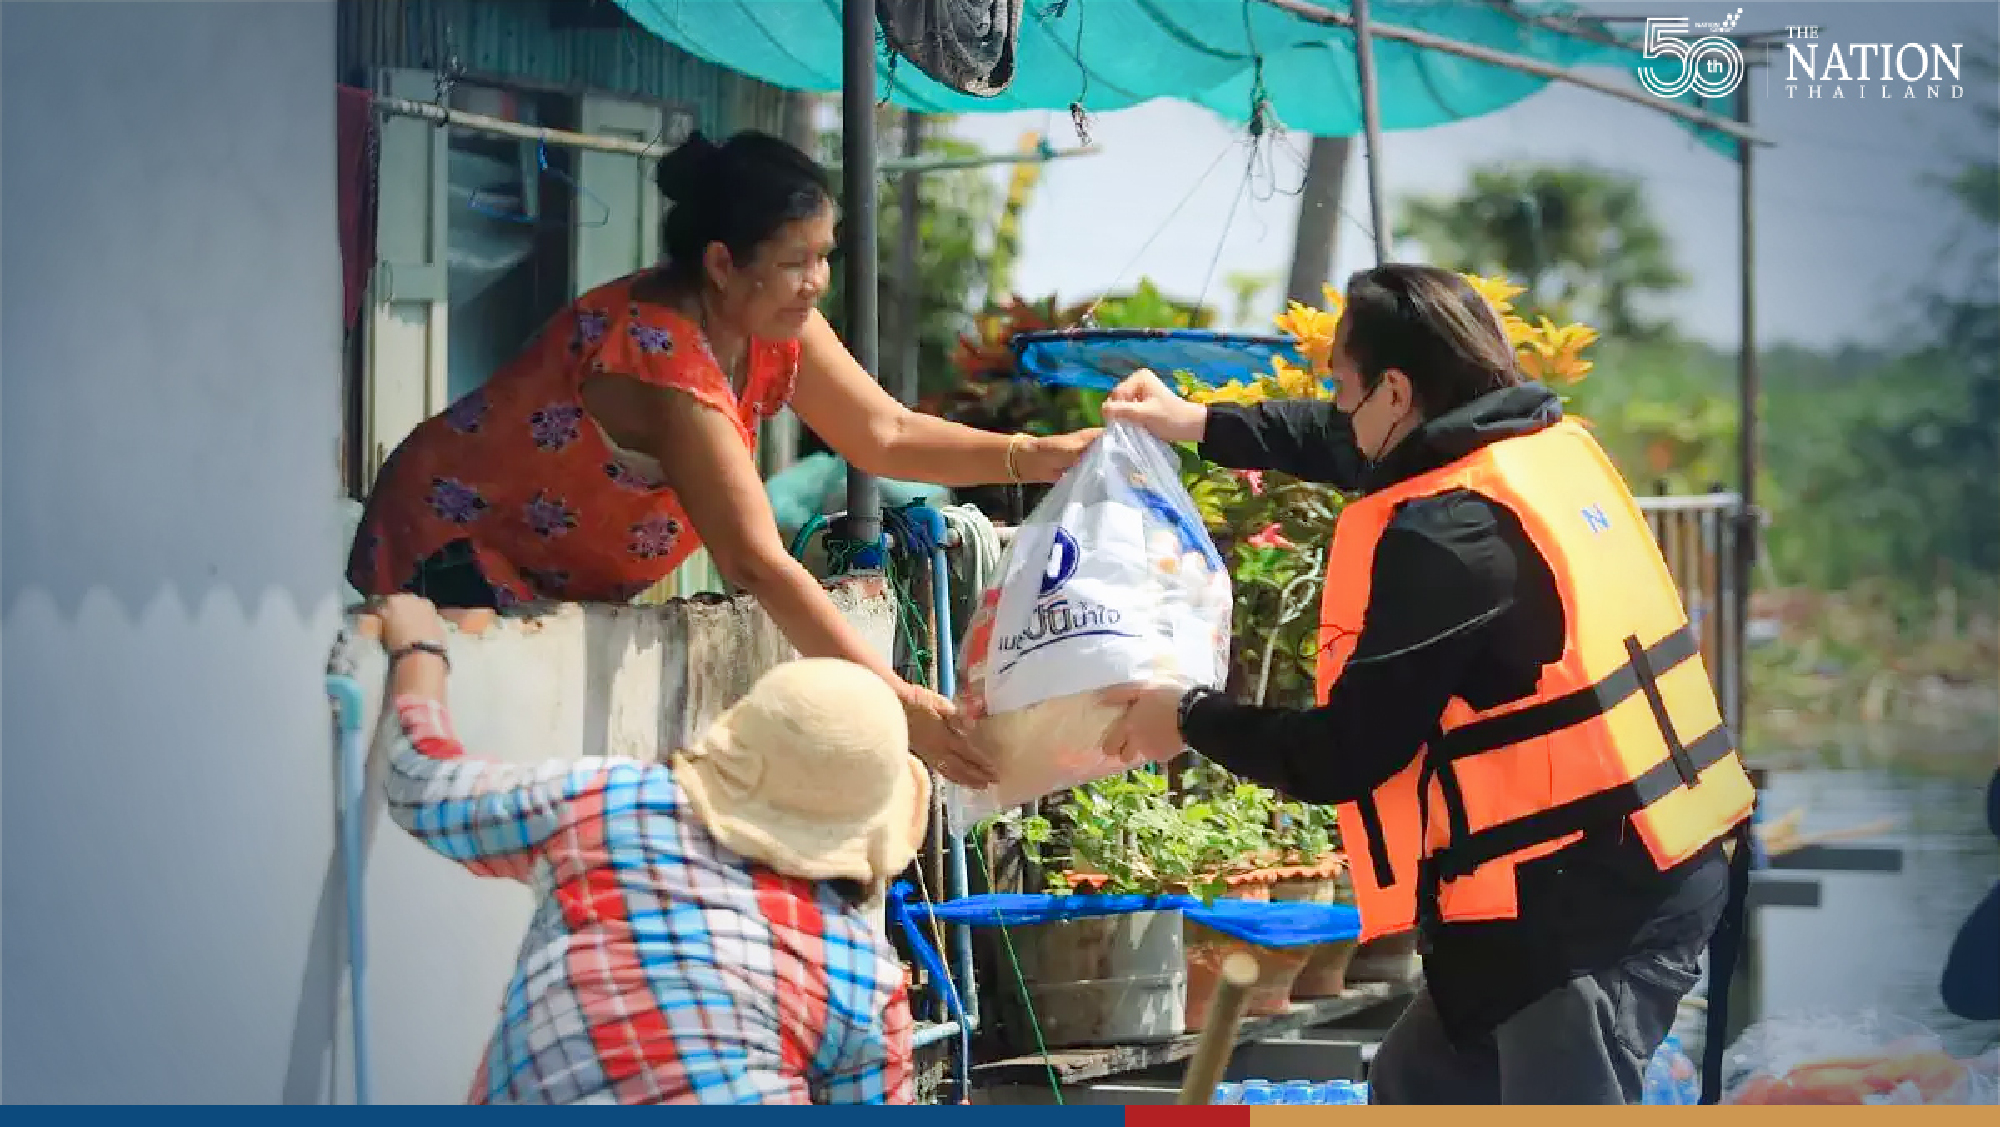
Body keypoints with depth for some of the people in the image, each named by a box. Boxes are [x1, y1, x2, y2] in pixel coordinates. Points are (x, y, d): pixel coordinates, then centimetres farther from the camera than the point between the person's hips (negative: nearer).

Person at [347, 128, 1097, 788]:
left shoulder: (774, 323, -7)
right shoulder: (663, 357, -35)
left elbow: (886, 434, -1)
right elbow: (755, 564, -39)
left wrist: (1042, 457, -15)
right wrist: (894, 702, -41)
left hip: (560, 580, 9)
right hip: (447, 548, -9)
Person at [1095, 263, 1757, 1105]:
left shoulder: (1449, 537, -18)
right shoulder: (1544, 444, 9)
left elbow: (1344, 758, -13)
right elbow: (1354, 451, 31)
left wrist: (1189, 720, 2)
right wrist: (1199, 425, 36)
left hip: (1587, 908, -10)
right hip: (1634, 876, 10)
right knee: (1417, 1089, 23)